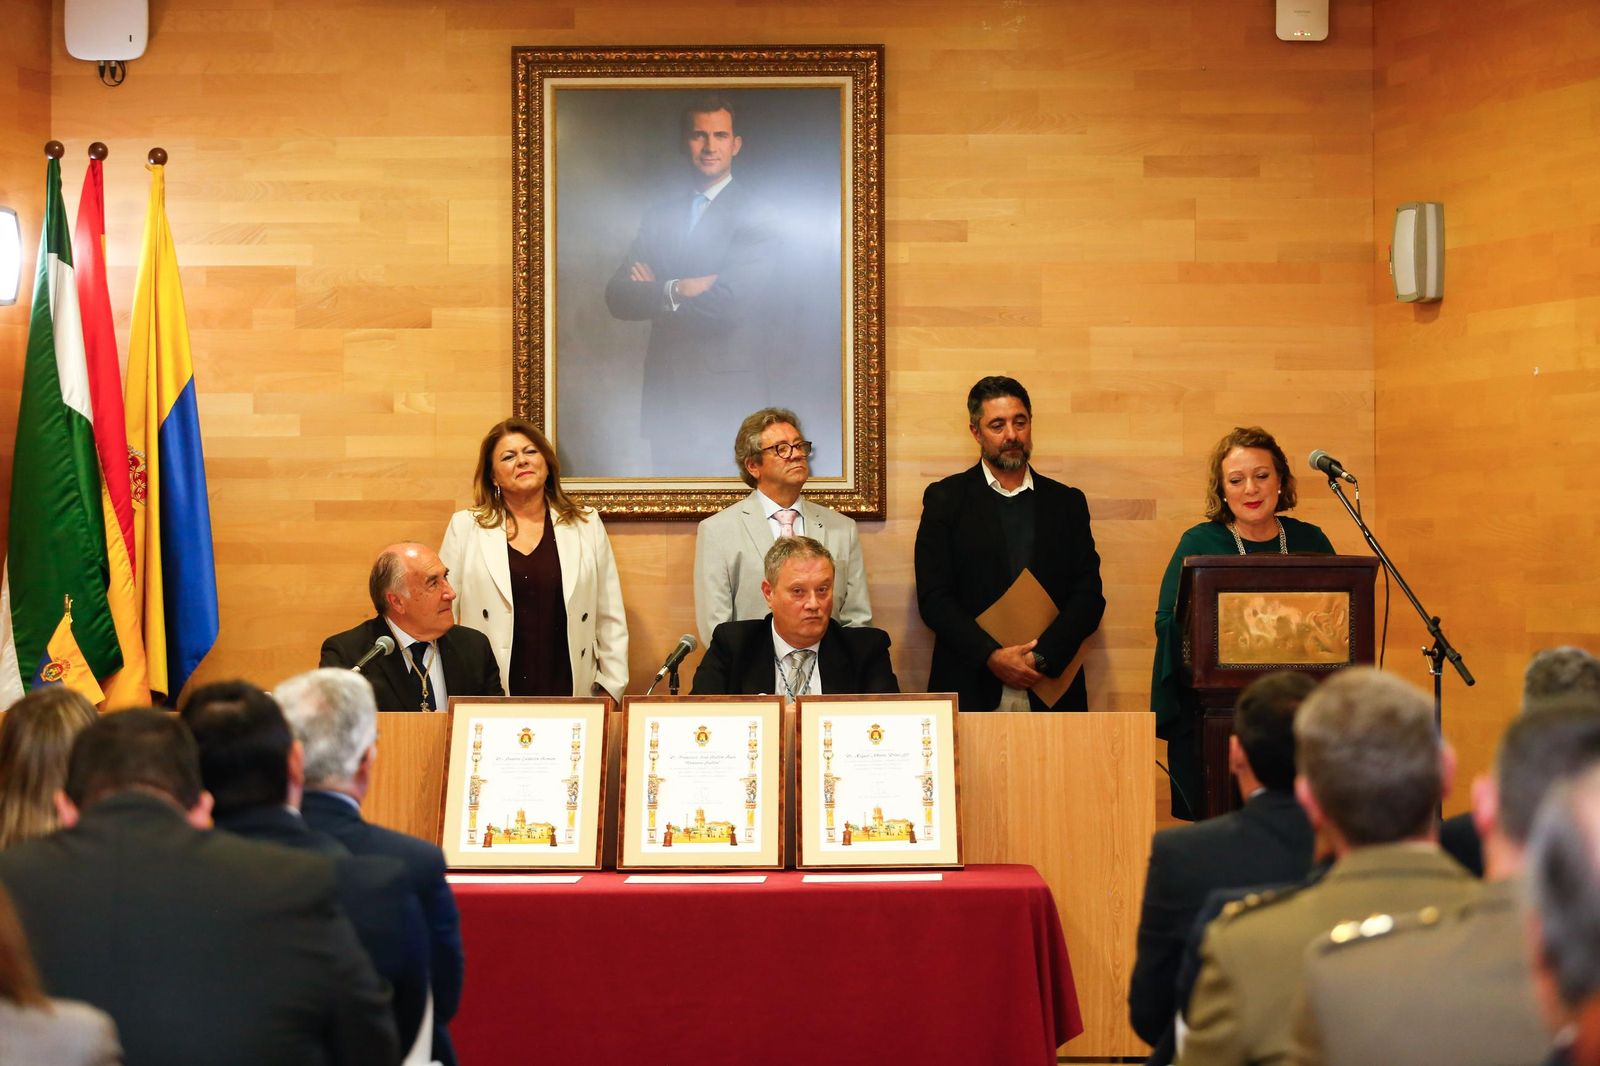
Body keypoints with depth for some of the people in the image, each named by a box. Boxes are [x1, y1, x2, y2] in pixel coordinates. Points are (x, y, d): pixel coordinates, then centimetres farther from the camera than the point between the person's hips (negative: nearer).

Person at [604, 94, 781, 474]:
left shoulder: (757, 215, -5)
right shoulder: (659, 217, 13)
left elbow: (730, 304, -18)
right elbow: (618, 298, 2)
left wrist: (659, 291, -5)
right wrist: (679, 290, -14)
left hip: (727, 400, -5)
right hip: (666, 399, 5)